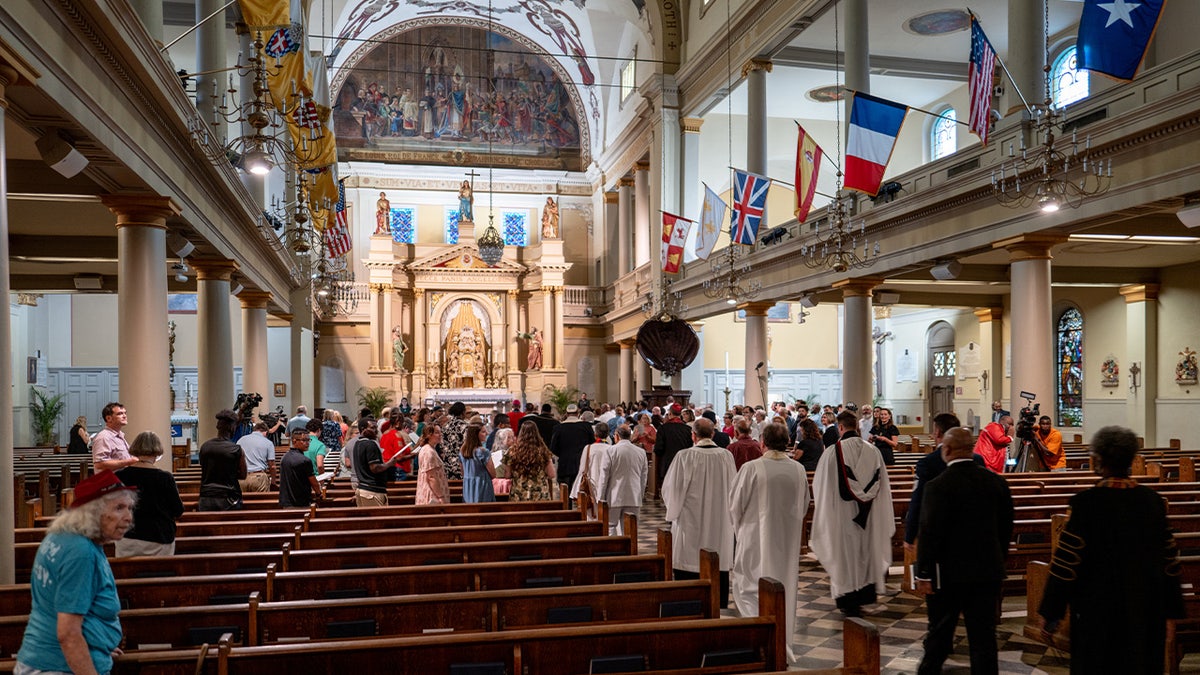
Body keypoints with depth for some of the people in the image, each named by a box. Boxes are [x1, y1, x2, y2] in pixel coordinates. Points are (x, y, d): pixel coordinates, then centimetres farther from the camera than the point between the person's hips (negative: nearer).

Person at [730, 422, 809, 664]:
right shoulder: (798, 469, -3)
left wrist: (739, 526, 12)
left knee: (750, 588, 5)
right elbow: (804, 506, 9)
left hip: (756, 537, -4)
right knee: (784, 587, 16)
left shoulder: (751, 468, -17)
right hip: (788, 539, 5)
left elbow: (736, 504, -8)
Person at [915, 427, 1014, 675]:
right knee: (984, 634, 9)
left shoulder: (938, 486, -18)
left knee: (940, 631, 13)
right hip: (988, 570, 4)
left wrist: (923, 574, -9)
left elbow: (930, 533, -17)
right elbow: (1006, 527, 8)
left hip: (949, 572, -4)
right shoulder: (996, 481, -1)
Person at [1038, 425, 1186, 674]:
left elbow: (1066, 560, -14)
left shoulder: (1086, 502, -17)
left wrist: (1050, 610, -5)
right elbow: (1169, 558, 4)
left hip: (1099, 609, -4)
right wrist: (1170, 608, 15)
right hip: (1147, 612, 5)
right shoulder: (1153, 500, -3)